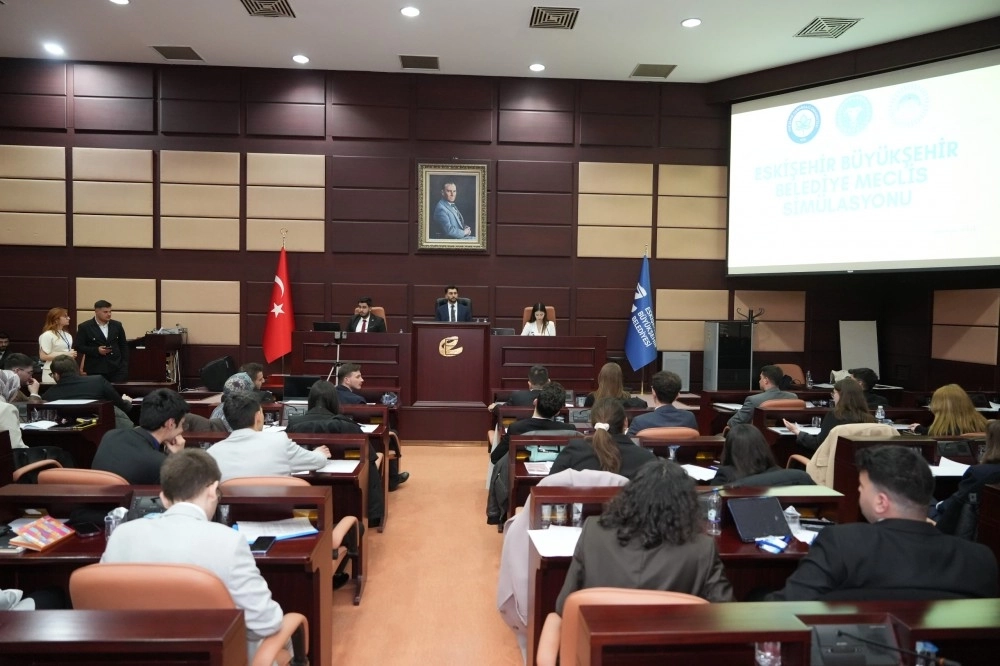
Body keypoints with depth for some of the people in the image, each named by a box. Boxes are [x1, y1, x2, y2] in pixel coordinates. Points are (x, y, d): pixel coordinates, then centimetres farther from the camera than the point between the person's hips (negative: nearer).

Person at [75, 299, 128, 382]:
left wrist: (124, 364, 6)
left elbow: (124, 345, 15)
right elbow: (78, 347, -2)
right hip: (95, 370, -2)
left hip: (117, 368, 2)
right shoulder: (85, 327, 0)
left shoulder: (117, 325, 9)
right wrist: (96, 350, -16)